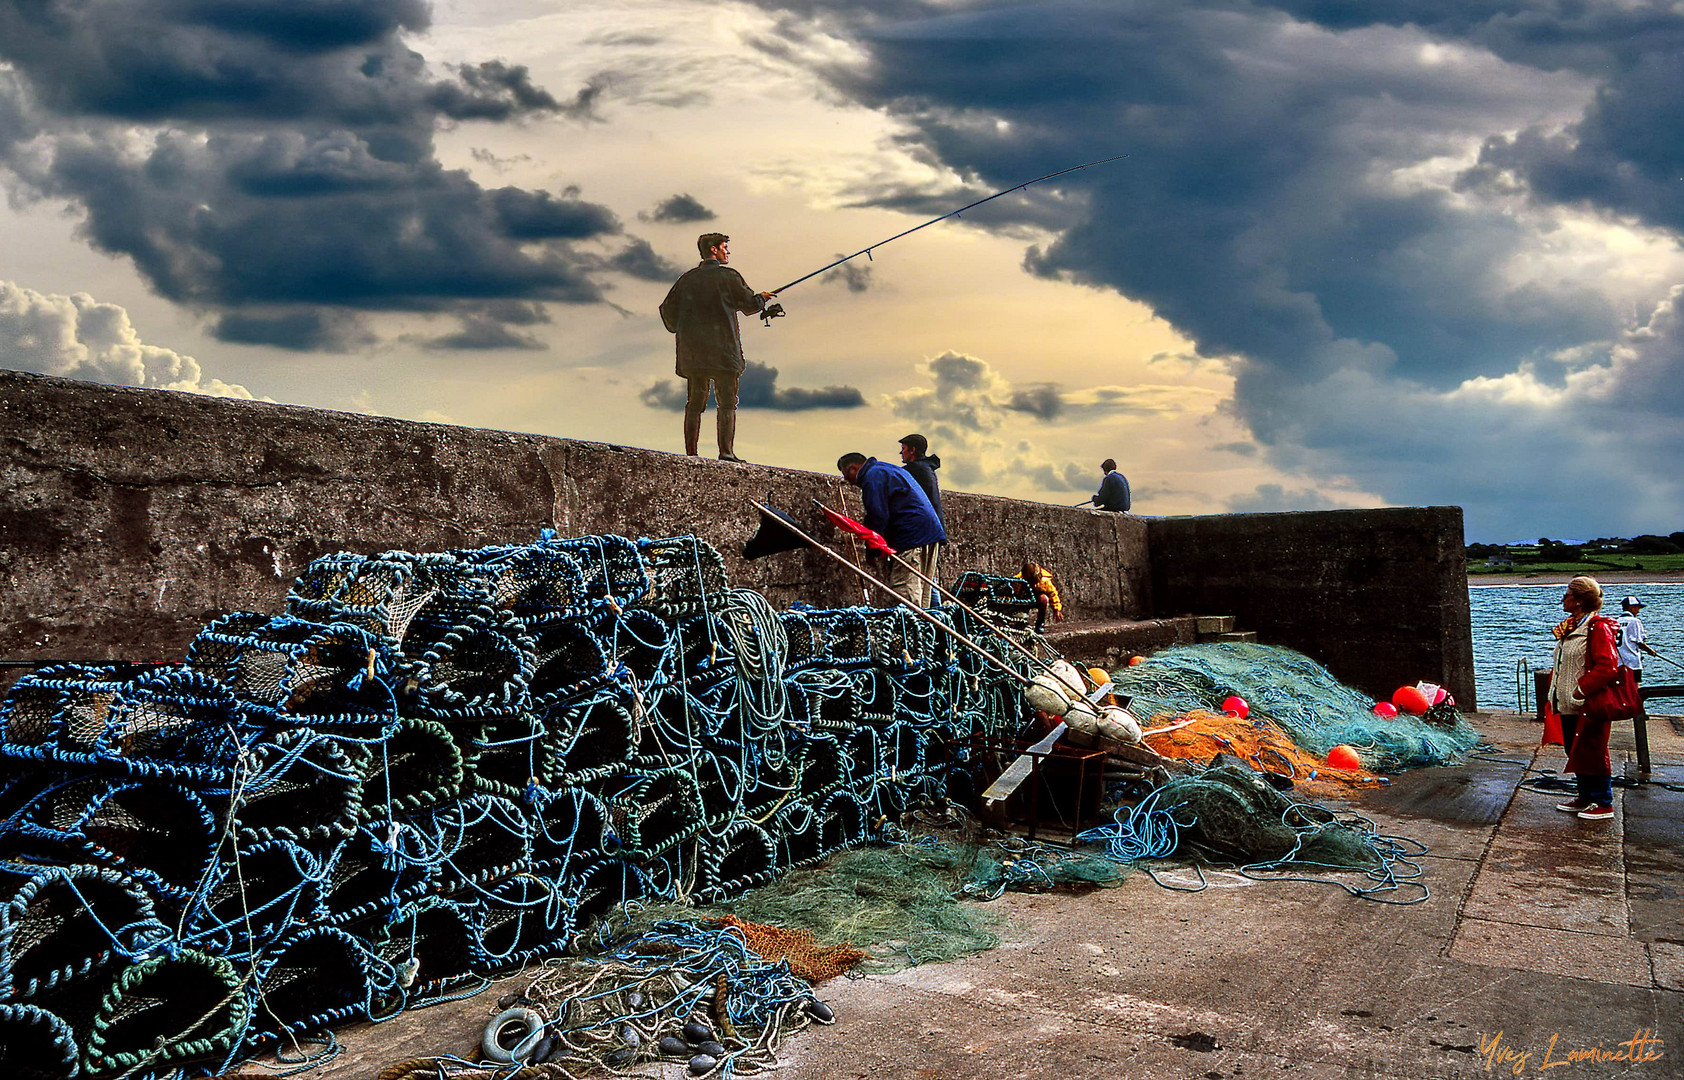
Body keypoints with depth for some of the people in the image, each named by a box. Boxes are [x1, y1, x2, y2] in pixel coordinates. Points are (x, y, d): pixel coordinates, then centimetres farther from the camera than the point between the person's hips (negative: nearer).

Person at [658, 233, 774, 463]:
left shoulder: (688, 278, 13)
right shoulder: (728, 276, -1)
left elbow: (667, 308, 11)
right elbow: (749, 305, 4)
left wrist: (676, 329, 28)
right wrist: (762, 298, 24)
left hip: (692, 348, 5)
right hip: (722, 349, -5)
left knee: (695, 401, 7)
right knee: (727, 402, -3)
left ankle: (690, 453, 2)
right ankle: (726, 451, -13)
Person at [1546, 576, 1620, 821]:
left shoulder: (1597, 627, -16)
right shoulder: (1568, 627, 13)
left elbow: (1607, 668, -23)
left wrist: (1581, 691, -22)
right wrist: (1554, 686, 11)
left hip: (1587, 706, -9)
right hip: (1567, 706, 9)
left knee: (1592, 753, -1)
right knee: (1576, 753, 15)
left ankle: (1604, 804, 9)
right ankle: (1585, 798, 26)